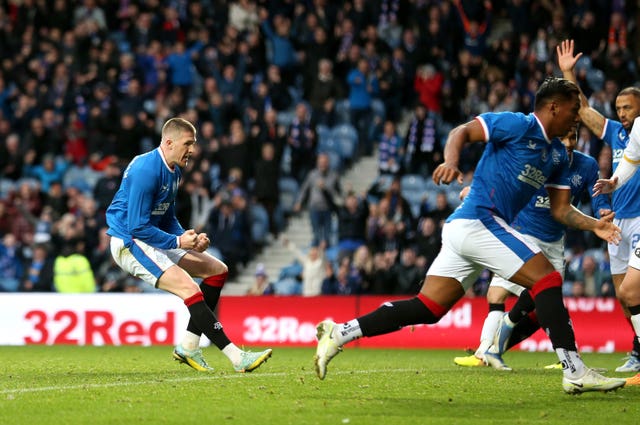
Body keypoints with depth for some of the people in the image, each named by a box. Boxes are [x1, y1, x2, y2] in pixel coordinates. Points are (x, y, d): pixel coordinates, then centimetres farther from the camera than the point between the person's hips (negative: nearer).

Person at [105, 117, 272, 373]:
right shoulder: (146, 170, -21)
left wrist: (189, 239, 2)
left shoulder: (173, 171, 11)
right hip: (129, 242, -11)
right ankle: (236, 357, -25)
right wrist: (178, 242, -22)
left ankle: (188, 346, 5)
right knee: (191, 290, -24)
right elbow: (138, 227, -23)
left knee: (218, 270, 9)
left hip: (154, 240, 11)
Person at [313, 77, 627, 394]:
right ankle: (575, 372, -15)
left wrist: (595, 225, 5)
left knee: (427, 309, 4)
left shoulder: (558, 155, 19)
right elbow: (462, 132, -9)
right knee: (548, 279, -13)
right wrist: (451, 161, -28)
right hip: (480, 221, -9)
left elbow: (561, 210, 20)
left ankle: (340, 332, 2)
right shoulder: (519, 125, -6)